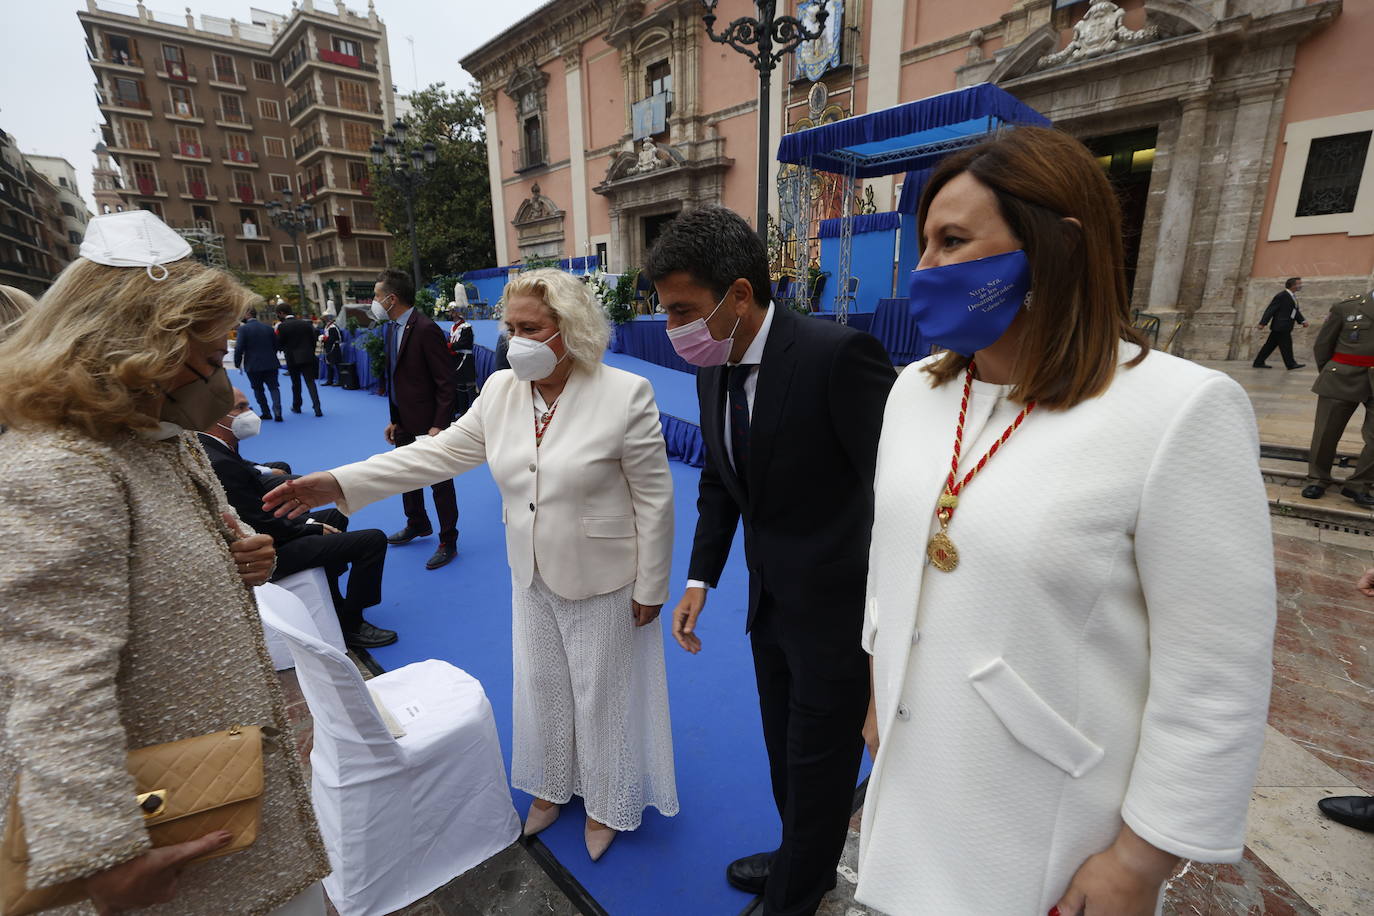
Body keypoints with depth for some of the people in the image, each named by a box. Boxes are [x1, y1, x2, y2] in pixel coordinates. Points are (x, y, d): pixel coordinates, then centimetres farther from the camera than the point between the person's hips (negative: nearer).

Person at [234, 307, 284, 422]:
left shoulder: (243, 329, -8)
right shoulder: (268, 328, 3)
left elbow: (239, 348, -13)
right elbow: (276, 345, 8)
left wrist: (237, 363, 0)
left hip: (252, 365, -2)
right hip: (270, 364, 2)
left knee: (258, 390, 12)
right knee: (274, 387, 5)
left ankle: (266, 413, 15)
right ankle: (277, 412, -11)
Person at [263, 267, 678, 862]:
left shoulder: (625, 395, -20)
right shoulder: (501, 390, -3)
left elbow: (654, 501, -16)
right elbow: (440, 452, -1)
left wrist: (650, 588, -11)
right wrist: (338, 484, -10)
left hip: (601, 582, -5)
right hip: (533, 578, 5)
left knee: (600, 693, 14)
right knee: (541, 685, 22)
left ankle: (606, 803, 42)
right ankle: (553, 786, 50)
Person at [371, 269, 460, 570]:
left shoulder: (426, 329, -19)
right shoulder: (391, 328, 8)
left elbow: (445, 382, -20)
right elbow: (394, 378, 13)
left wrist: (439, 425, -22)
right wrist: (394, 419, 11)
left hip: (428, 423, -9)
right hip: (405, 421, 9)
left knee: (440, 483, 4)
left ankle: (448, 542, 18)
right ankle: (417, 525, 43)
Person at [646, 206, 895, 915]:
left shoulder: (838, 355, -26)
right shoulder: (713, 371, -1)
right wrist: (699, 580, 3)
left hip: (836, 609, -7)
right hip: (770, 603, 7)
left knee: (818, 765, 16)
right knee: (784, 749, 27)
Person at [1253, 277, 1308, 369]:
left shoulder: (1292, 296, 16)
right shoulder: (1282, 296, -13)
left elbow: (1295, 311, 21)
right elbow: (1270, 309, -16)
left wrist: (1302, 321, 10)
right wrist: (1263, 323, -20)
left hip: (1283, 326, 9)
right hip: (1281, 326, -9)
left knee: (1271, 344, 9)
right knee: (1286, 345, -2)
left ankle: (1259, 362, 11)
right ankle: (1291, 364, 5)